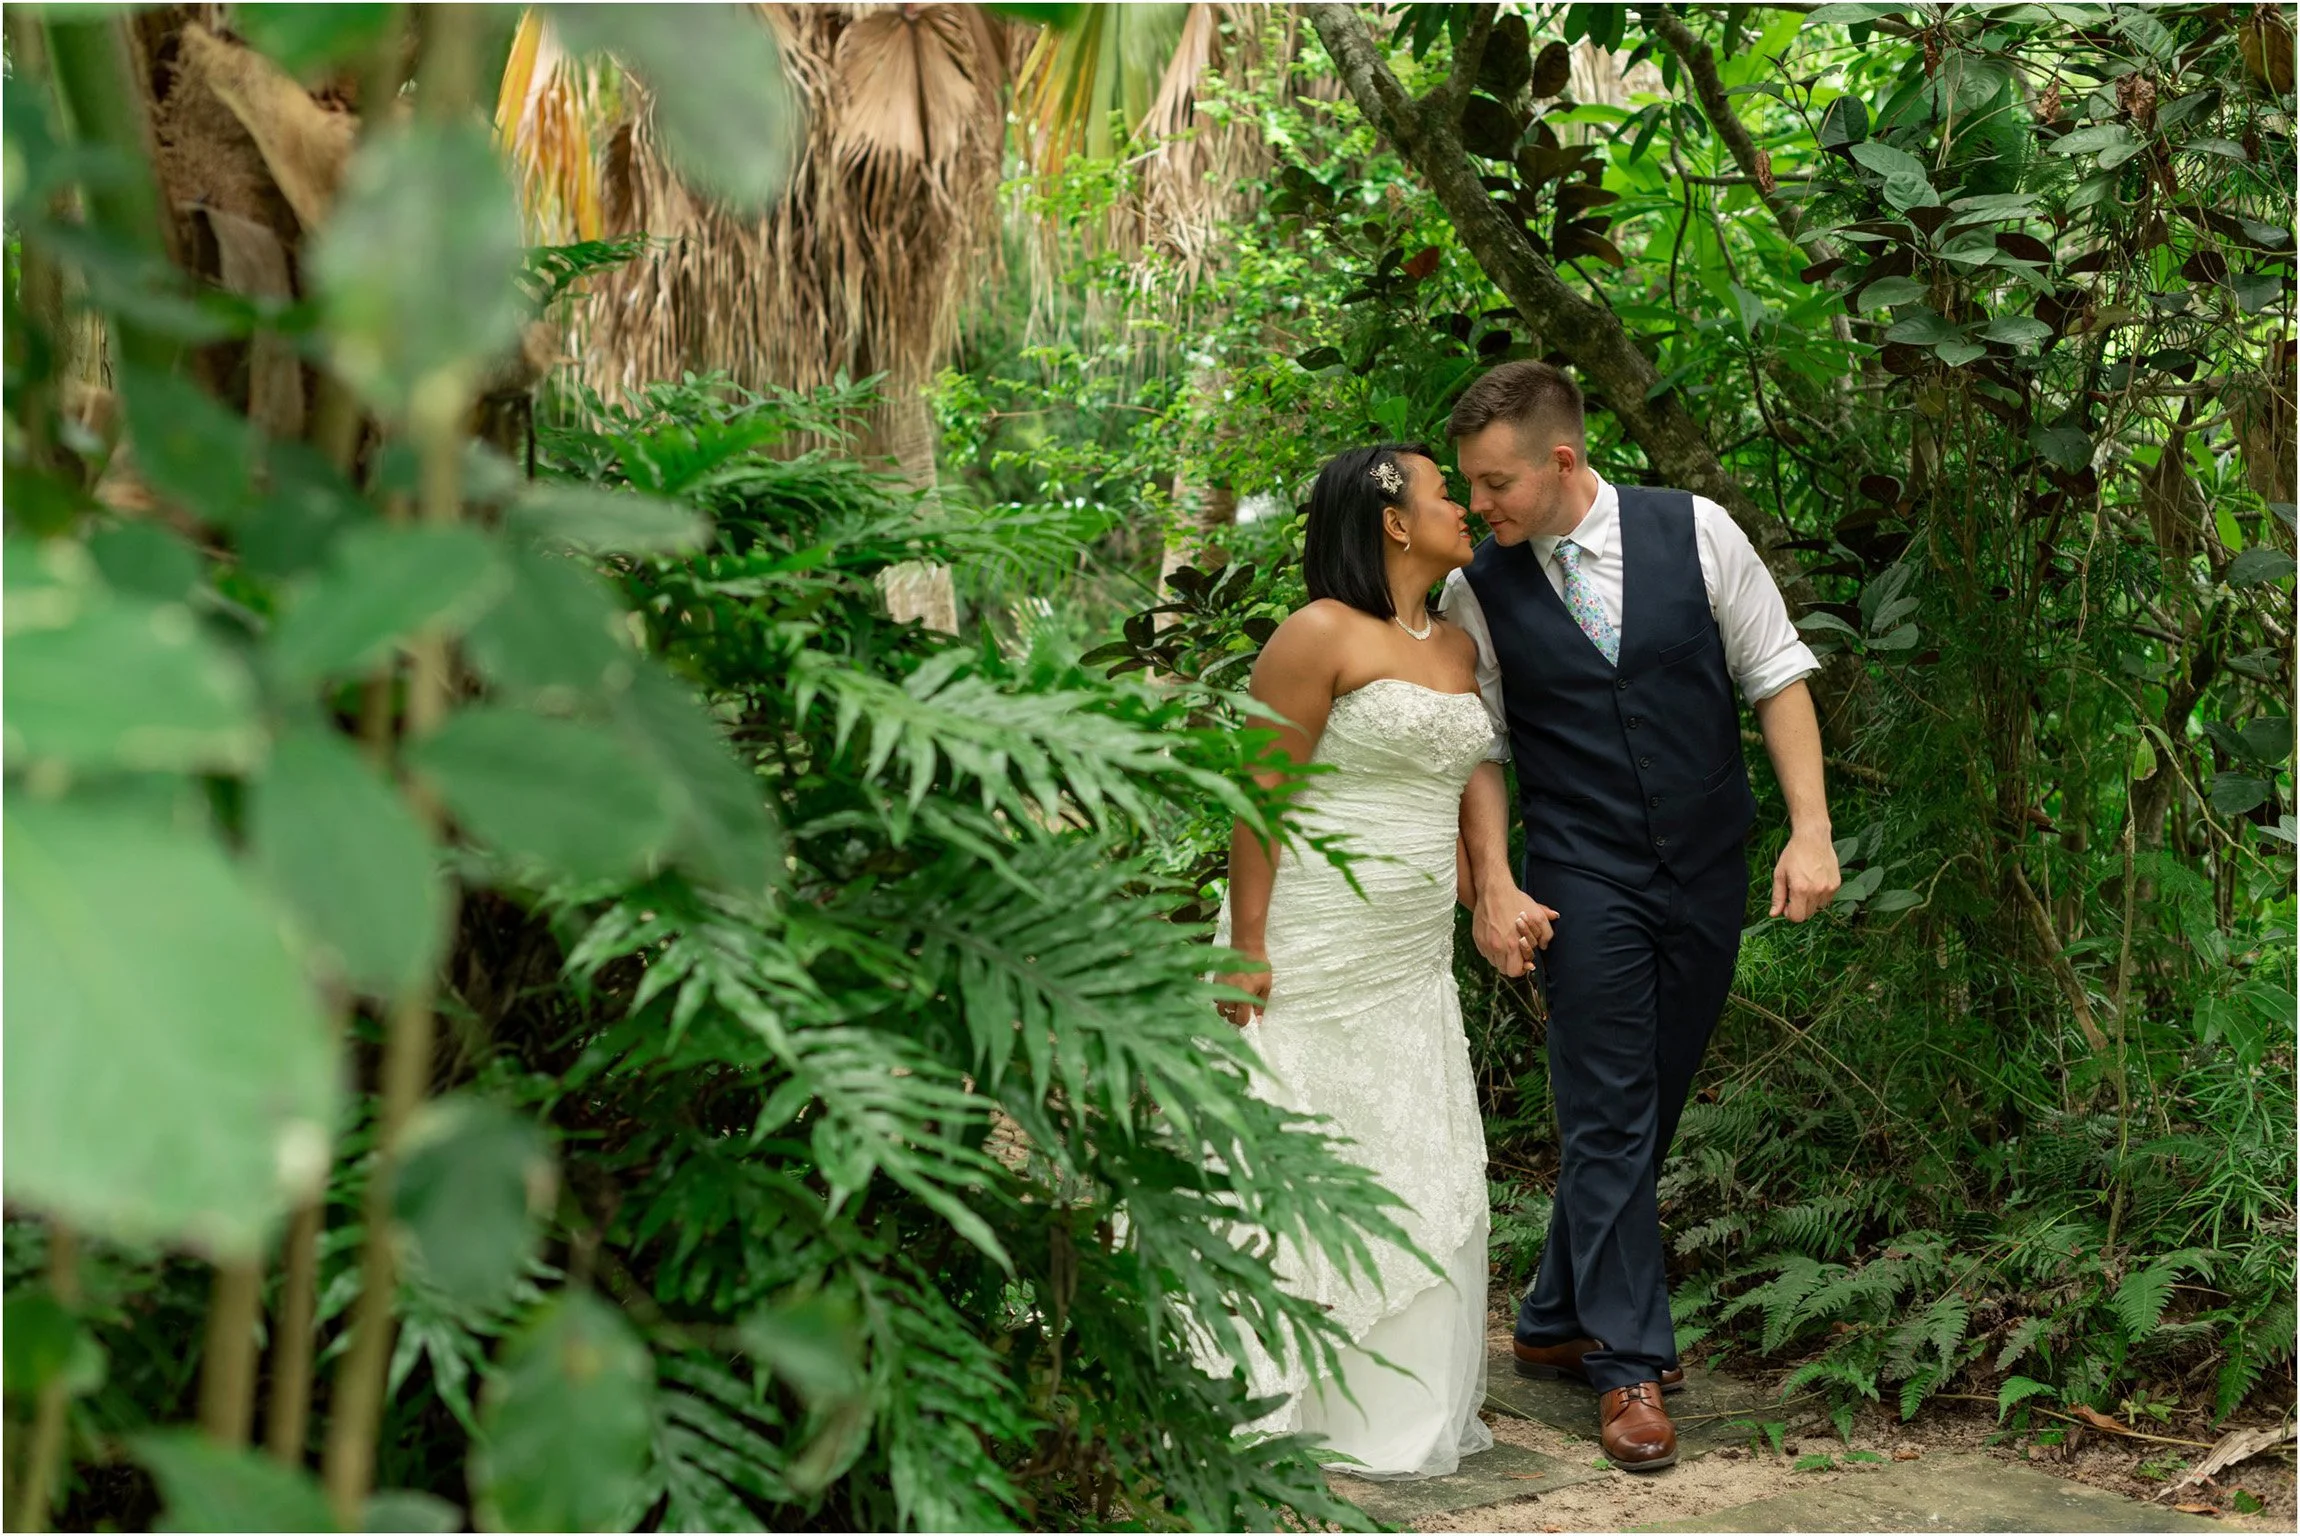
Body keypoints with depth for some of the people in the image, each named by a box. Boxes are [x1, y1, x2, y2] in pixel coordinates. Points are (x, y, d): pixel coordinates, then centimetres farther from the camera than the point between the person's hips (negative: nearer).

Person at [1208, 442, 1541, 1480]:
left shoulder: (1458, 649, 13)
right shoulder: (1321, 634, -12)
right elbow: (1260, 790, -14)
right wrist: (1247, 945, -18)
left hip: (1414, 961, 8)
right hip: (1312, 953, -8)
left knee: (1418, 1166, 10)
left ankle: (1398, 1404, 22)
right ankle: (1279, 1405, 8)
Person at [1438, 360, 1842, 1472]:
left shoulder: (1696, 533, -4)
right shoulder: (1478, 590, -4)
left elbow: (1776, 677, 0)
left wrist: (1810, 828, -6)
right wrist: (1493, 885, -8)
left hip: (1708, 876, 2)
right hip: (1583, 882, -2)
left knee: (1644, 1109, 11)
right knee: (1610, 1117, -5)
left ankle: (1556, 1324, 26)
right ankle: (1630, 1367, 4)